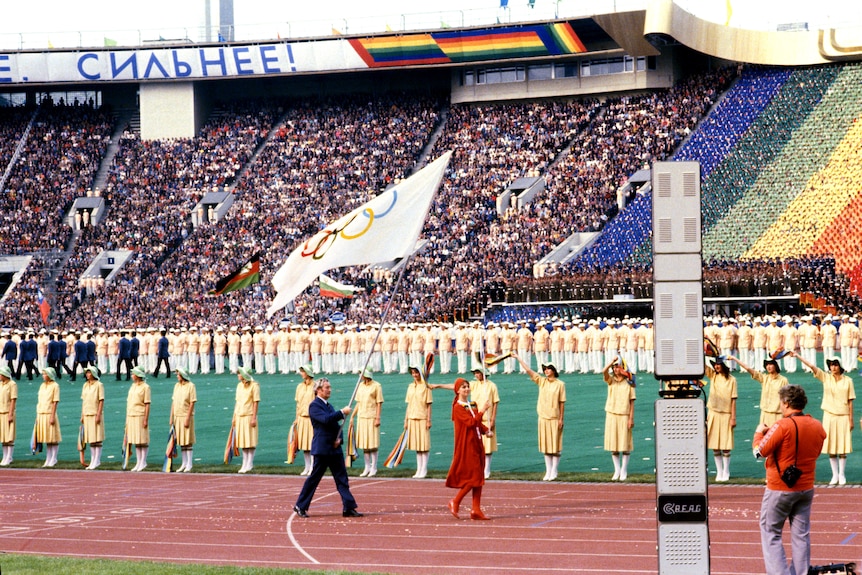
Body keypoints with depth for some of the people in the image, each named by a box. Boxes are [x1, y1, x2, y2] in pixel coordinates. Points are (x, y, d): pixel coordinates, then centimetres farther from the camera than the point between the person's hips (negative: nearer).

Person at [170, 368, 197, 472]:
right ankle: (184, 464, 15)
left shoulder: (190, 386, -7)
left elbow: (192, 404, -11)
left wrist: (187, 419, -15)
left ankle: (189, 464, 4)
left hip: (186, 416, -6)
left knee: (188, 441, -2)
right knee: (181, 441, 9)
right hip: (177, 416, 6)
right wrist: (171, 418, 10)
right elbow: (173, 402, 13)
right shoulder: (176, 386, 10)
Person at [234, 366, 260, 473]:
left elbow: (256, 402, -9)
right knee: (243, 441, 9)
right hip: (239, 416, 6)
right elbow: (237, 402, 16)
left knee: (250, 441, -2)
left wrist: (254, 417, -14)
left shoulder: (254, 385, -6)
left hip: (249, 416, -6)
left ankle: (250, 463, 4)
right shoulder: (239, 385, 13)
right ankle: (245, 463, 16)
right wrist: (234, 417, 13)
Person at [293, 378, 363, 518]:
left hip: (335, 448, 8)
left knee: (342, 478, 3)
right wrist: (342, 412, -18)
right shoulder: (314, 406, -9)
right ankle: (300, 506, 9)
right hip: (322, 448, -8)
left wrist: (339, 439, 0)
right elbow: (326, 419, -25)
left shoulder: (329, 406, 18)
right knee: (314, 478, -2)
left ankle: (348, 508, 2)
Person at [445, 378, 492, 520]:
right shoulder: (458, 407, -11)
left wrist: (486, 431, -3)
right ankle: (455, 503, 6)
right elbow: (471, 422, -22)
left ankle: (476, 510, 7)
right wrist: (482, 410, -23)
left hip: (477, 444, 8)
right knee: (473, 477, -9)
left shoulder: (473, 405, 14)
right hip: (466, 446, -8)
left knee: (478, 478, 6)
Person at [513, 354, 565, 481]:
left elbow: (562, 402, -4)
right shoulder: (541, 381, 7)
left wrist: (561, 419, -7)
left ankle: (554, 472, 6)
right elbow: (528, 370, 6)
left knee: (555, 446, 0)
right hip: (543, 417, 4)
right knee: (546, 446, 7)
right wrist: (518, 358, 3)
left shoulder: (560, 384, -3)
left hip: (555, 418, -4)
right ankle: (548, 471, 13)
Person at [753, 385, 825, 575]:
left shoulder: (783, 426, -18)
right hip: (806, 488, 6)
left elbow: (759, 451, -19)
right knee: (801, 534, 11)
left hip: (779, 489, -6)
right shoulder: (818, 427, 2)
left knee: (770, 532, 4)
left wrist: (759, 432, 2)